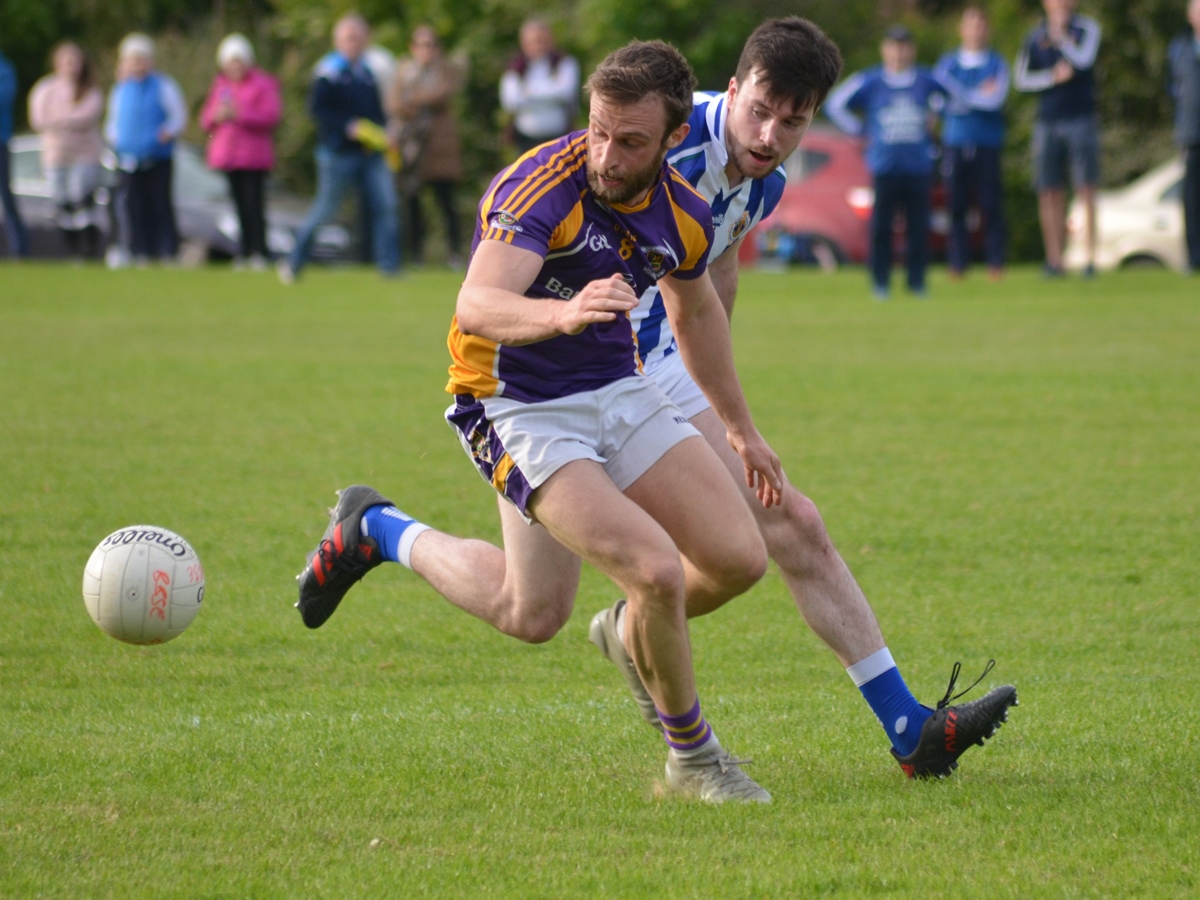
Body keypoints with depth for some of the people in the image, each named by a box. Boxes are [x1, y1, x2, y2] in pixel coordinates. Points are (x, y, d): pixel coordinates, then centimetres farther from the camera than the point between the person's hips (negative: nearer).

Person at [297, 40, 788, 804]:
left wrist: (742, 429, 27)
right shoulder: (540, 188, -26)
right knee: (656, 571, -24)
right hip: (520, 409, -7)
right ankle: (691, 757, 3)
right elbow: (476, 308, -41)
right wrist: (563, 313, -61)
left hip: (618, 391, 7)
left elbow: (696, 313, 18)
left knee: (739, 559, 0)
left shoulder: (684, 217, -4)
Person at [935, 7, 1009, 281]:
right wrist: (979, 94, -4)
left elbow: (996, 98, -5)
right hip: (955, 142, 1)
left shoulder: (996, 63, 7)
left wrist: (962, 96, -2)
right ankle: (958, 263, 1)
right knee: (956, 205, -2)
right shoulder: (948, 63, 11)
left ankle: (995, 263, -1)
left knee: (991, 205, -4)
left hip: (987, 142, -1)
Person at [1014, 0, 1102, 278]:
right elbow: (1021, 78, 5)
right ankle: (1054, 260, 3)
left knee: (1086, 190, -7)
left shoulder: (1087, 28, 6)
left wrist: (1060, 36, -6)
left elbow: (1083, 59, -11)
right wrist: (1053, 77, -8)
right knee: (1049, 194, 0)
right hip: (1047, 122, 2)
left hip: (1080, 118, -2)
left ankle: (1090, 258, -8)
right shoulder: (1035, 37, 10)